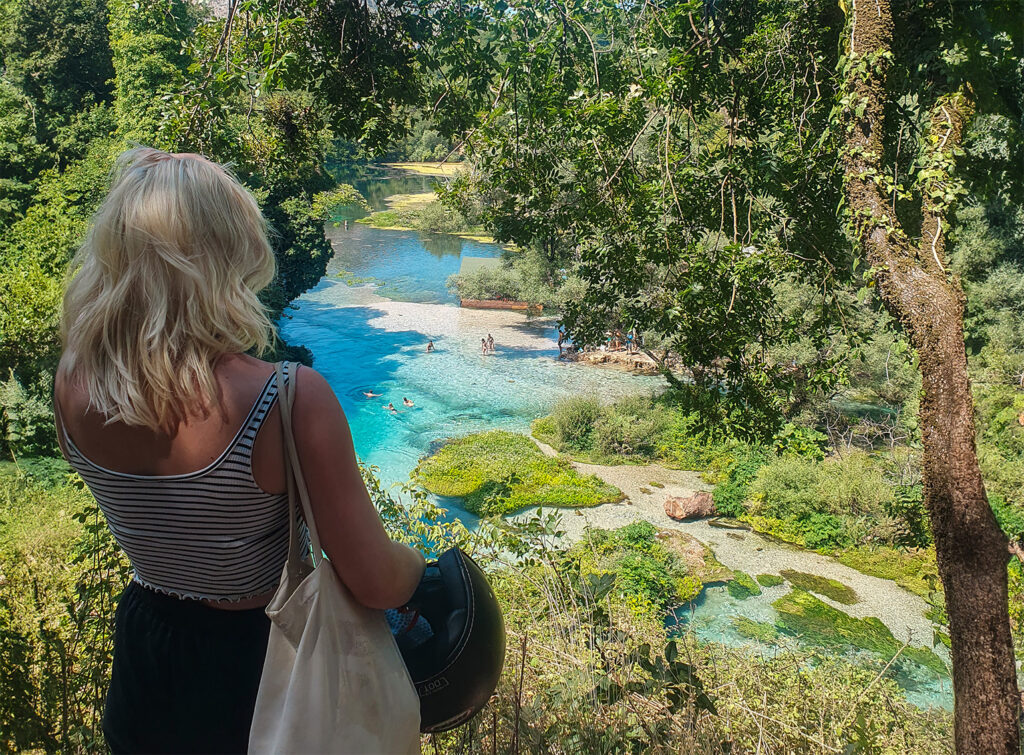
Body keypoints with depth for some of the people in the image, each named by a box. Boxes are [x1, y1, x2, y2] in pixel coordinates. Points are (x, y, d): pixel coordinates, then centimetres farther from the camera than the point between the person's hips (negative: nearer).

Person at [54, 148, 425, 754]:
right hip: (262, 657, -4)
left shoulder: (72, 389, -19)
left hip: (143, 661, 5)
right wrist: (421, 568, -2)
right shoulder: (294, 401, -34)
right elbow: (375, 584, -29)